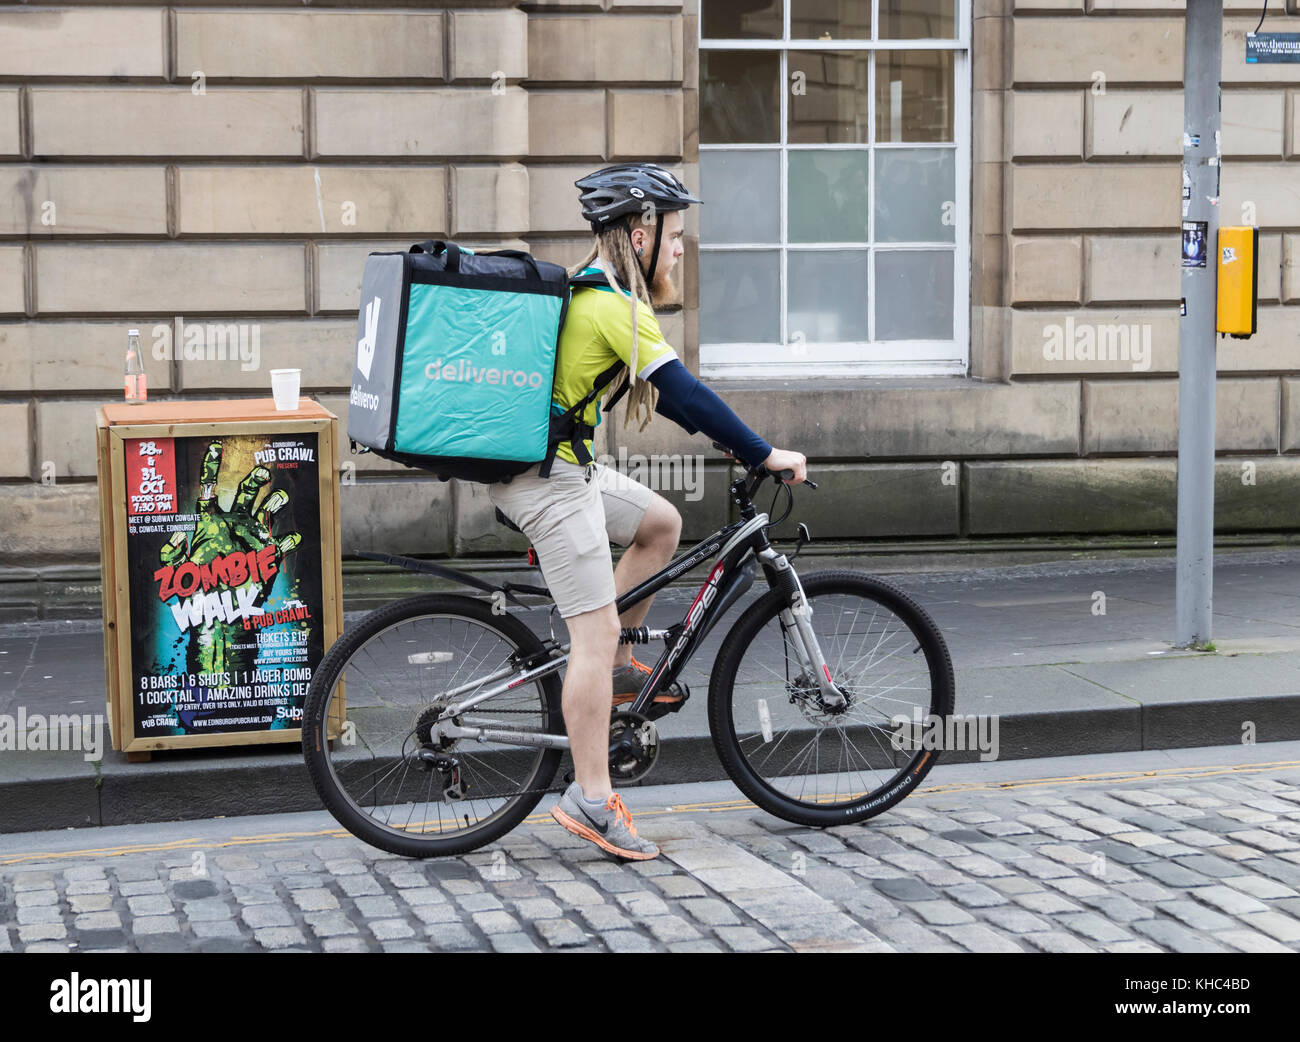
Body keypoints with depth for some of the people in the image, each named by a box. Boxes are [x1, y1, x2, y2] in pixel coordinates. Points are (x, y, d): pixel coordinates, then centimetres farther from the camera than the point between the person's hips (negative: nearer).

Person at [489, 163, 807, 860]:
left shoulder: (588, 289, 14)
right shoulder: (616, 304, -17)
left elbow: (660, 391, 25)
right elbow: (684, 393, -20)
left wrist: (719, 431, 24)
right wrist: (764, 455, -14)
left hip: (549, 463, 10)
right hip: (549, 476, -10)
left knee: (661, 522, 20)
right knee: (596, 629, -7)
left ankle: (613, 667, 21)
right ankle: (592, 801, -4)